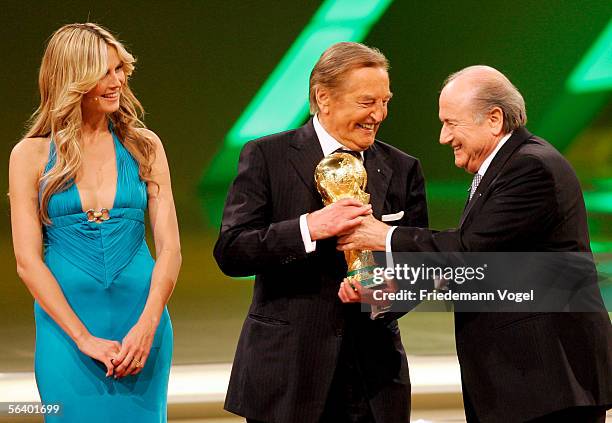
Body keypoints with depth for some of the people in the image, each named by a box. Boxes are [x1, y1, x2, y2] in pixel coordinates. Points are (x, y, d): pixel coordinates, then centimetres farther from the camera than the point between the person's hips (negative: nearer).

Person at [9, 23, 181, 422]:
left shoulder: (144, 146, 5)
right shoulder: (31, 155, 0)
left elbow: (170, 247, 1)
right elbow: (28, 262, -5)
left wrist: (147, 326, -13)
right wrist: (84, 338, -12)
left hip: (140, 320, 2)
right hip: (66, 324, -2)